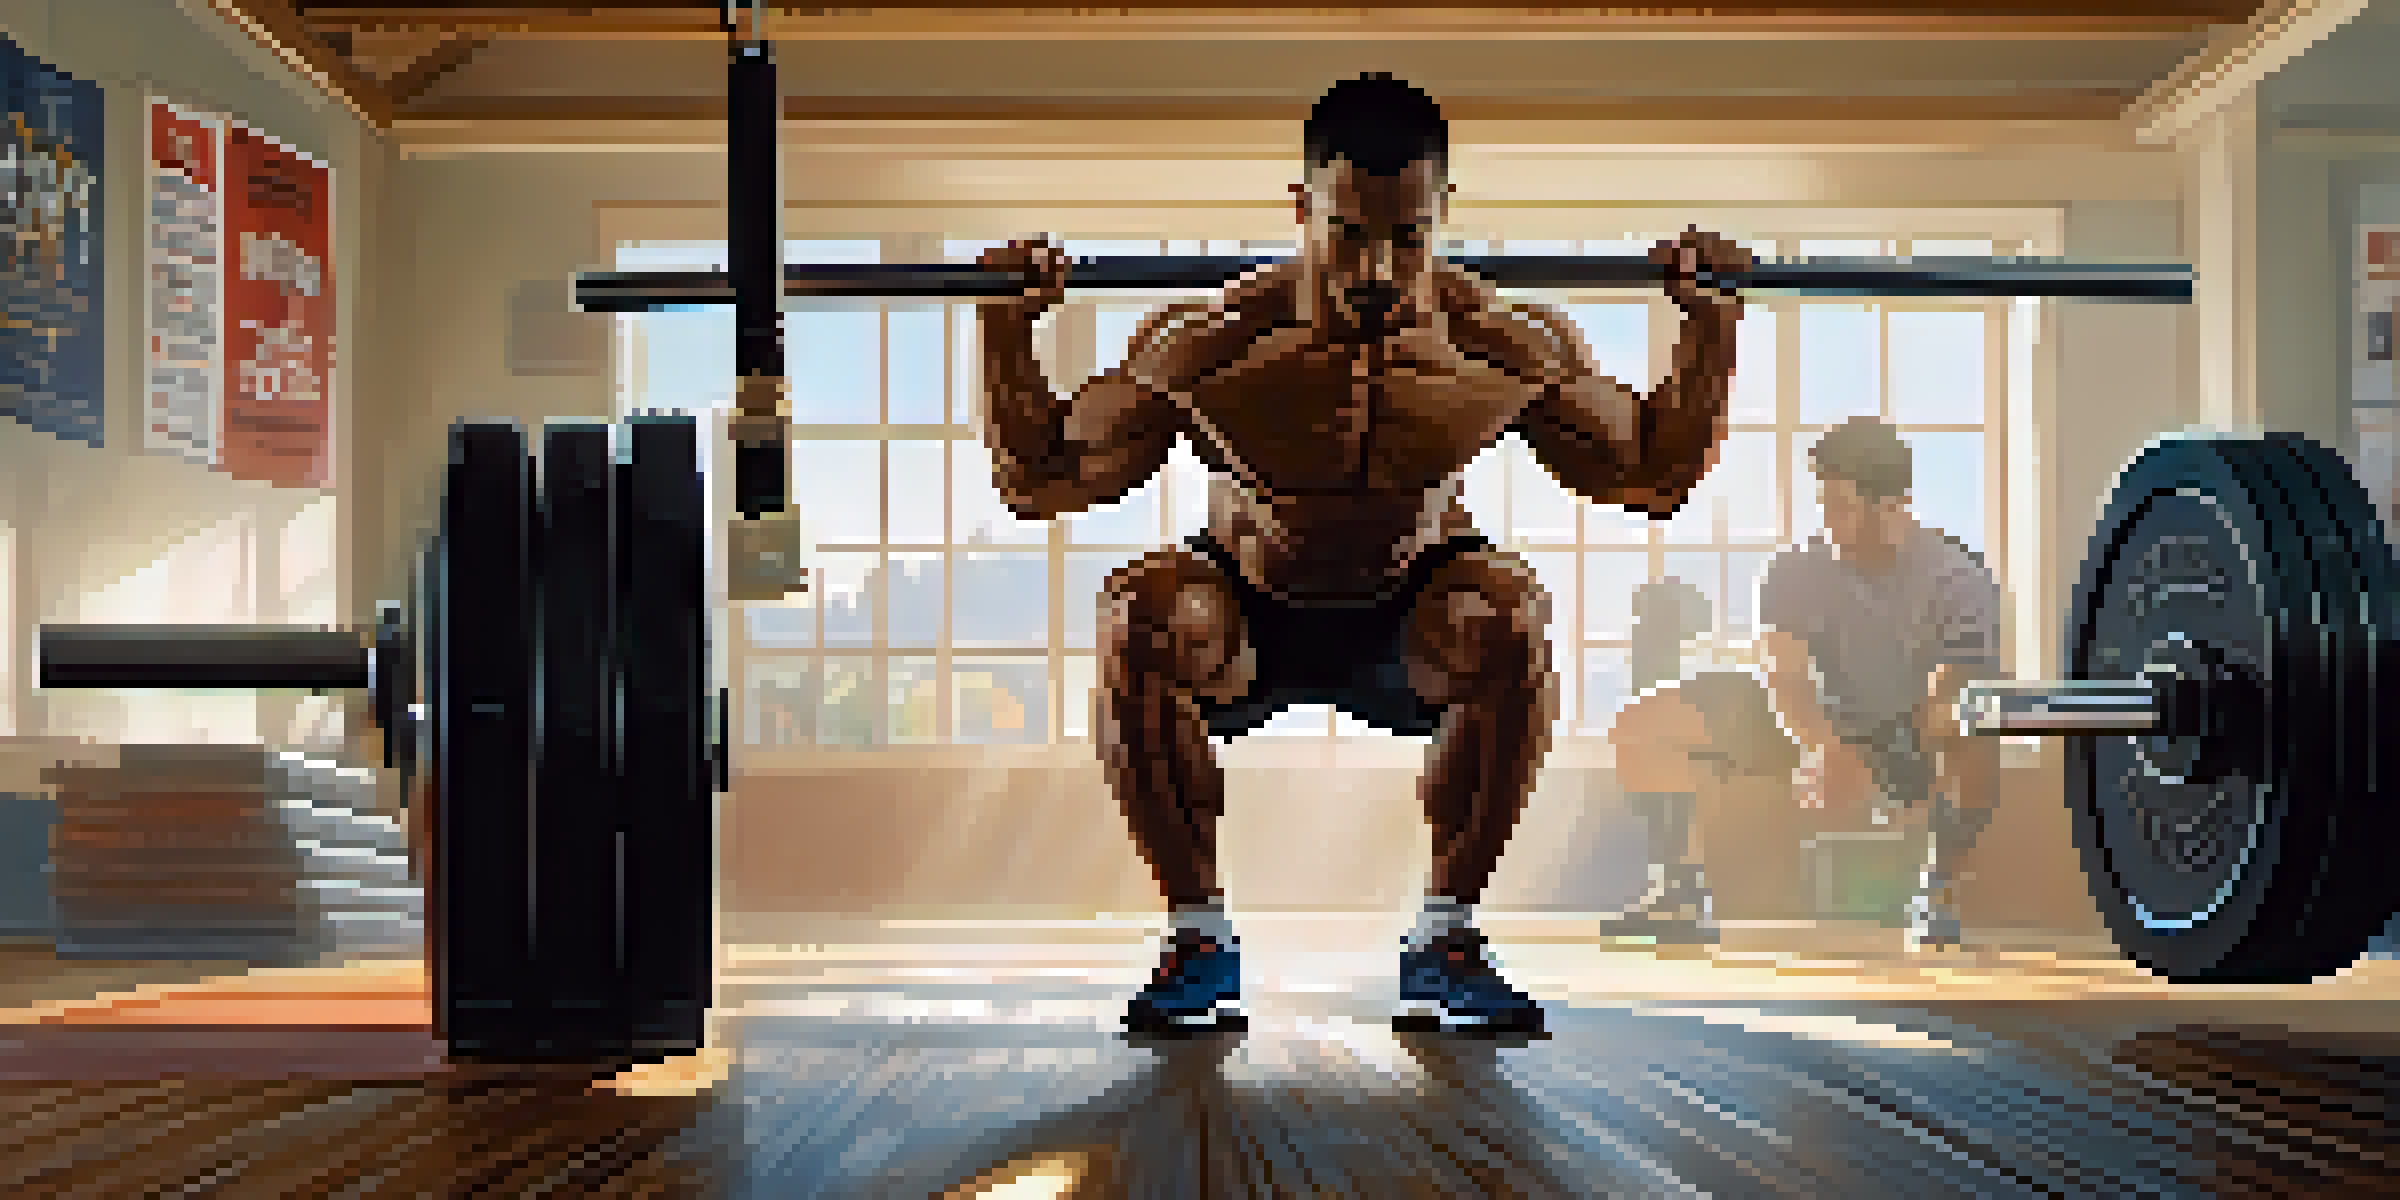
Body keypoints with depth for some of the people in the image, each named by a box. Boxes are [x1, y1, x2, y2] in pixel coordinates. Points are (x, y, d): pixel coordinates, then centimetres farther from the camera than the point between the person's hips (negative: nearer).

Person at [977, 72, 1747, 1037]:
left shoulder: (1510, 351, -22)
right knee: (1139, 616, -32)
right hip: (1245, 625, 0)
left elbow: (1657, 478, -7)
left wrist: (1710, 327, -19)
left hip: (1404, 629, 1)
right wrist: (1007, 333, -28)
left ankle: (1443, 940, -13)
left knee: (1509, 613, -31)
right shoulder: (1206, 350, -26)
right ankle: (1200, 936, -12)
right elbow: (1040, 484, -14)